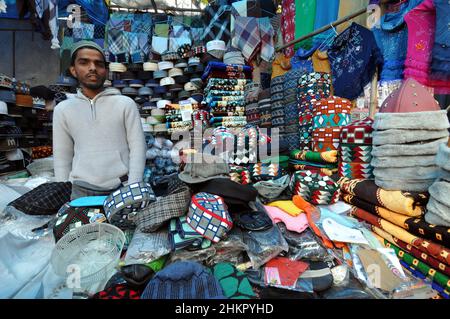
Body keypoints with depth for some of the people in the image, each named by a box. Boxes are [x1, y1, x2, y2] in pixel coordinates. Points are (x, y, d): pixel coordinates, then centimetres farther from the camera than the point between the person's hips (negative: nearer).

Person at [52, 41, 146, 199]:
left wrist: (132, 190, -12)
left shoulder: (126, 104, -1)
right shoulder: (62, 109, 8)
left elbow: (138, 148, -5)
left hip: (121, 188, -2)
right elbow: (62, 157, 11)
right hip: (81, 190, 2)